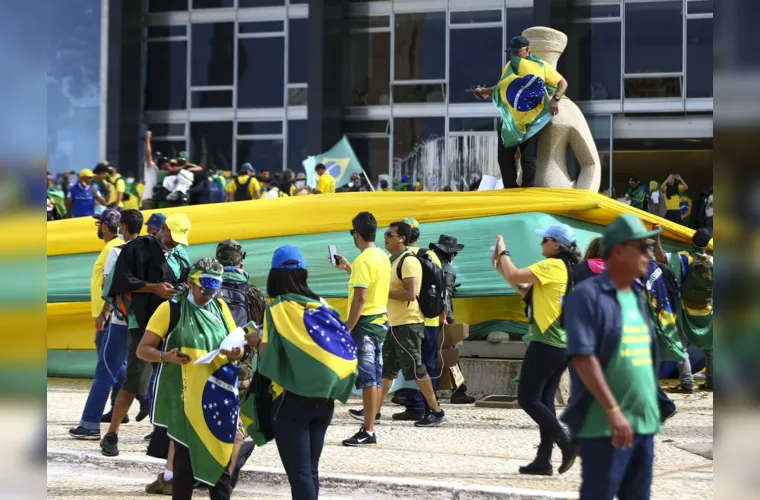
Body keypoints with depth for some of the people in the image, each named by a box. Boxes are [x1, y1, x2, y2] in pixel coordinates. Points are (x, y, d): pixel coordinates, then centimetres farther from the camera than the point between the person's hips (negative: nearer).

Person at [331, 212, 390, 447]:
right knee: (375, 376, 14)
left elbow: (360, 298, -20)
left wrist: (348, 328, -18)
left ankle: (368, 431, -9)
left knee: (367, 377, -8)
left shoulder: (363, 260, -16)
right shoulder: (382, 257, 11)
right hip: (381, 321, 9)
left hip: (365, 323, -9)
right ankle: (370, 413, 22)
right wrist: (348, 268, 32)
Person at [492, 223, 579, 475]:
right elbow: (527, 292, 21)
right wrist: (501, 266, 16)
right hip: (562, 344, 9)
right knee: (544, 400, 10)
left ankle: (566, 443, -14)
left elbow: (514, 276, -18)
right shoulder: (567, 269, 18)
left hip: (546, 343, -9)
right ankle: (543, 459, 9)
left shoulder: (552, 266, -12)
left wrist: (503, 252, 0)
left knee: (527, 398, -5)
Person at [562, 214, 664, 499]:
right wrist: (612, 410, -24)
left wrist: (653, 413, 17)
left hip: (644, 422, 8)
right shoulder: (587, 295, -9)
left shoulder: (636, 298, 16)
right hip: (604, 424, -8)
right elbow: (582, 357, -17)